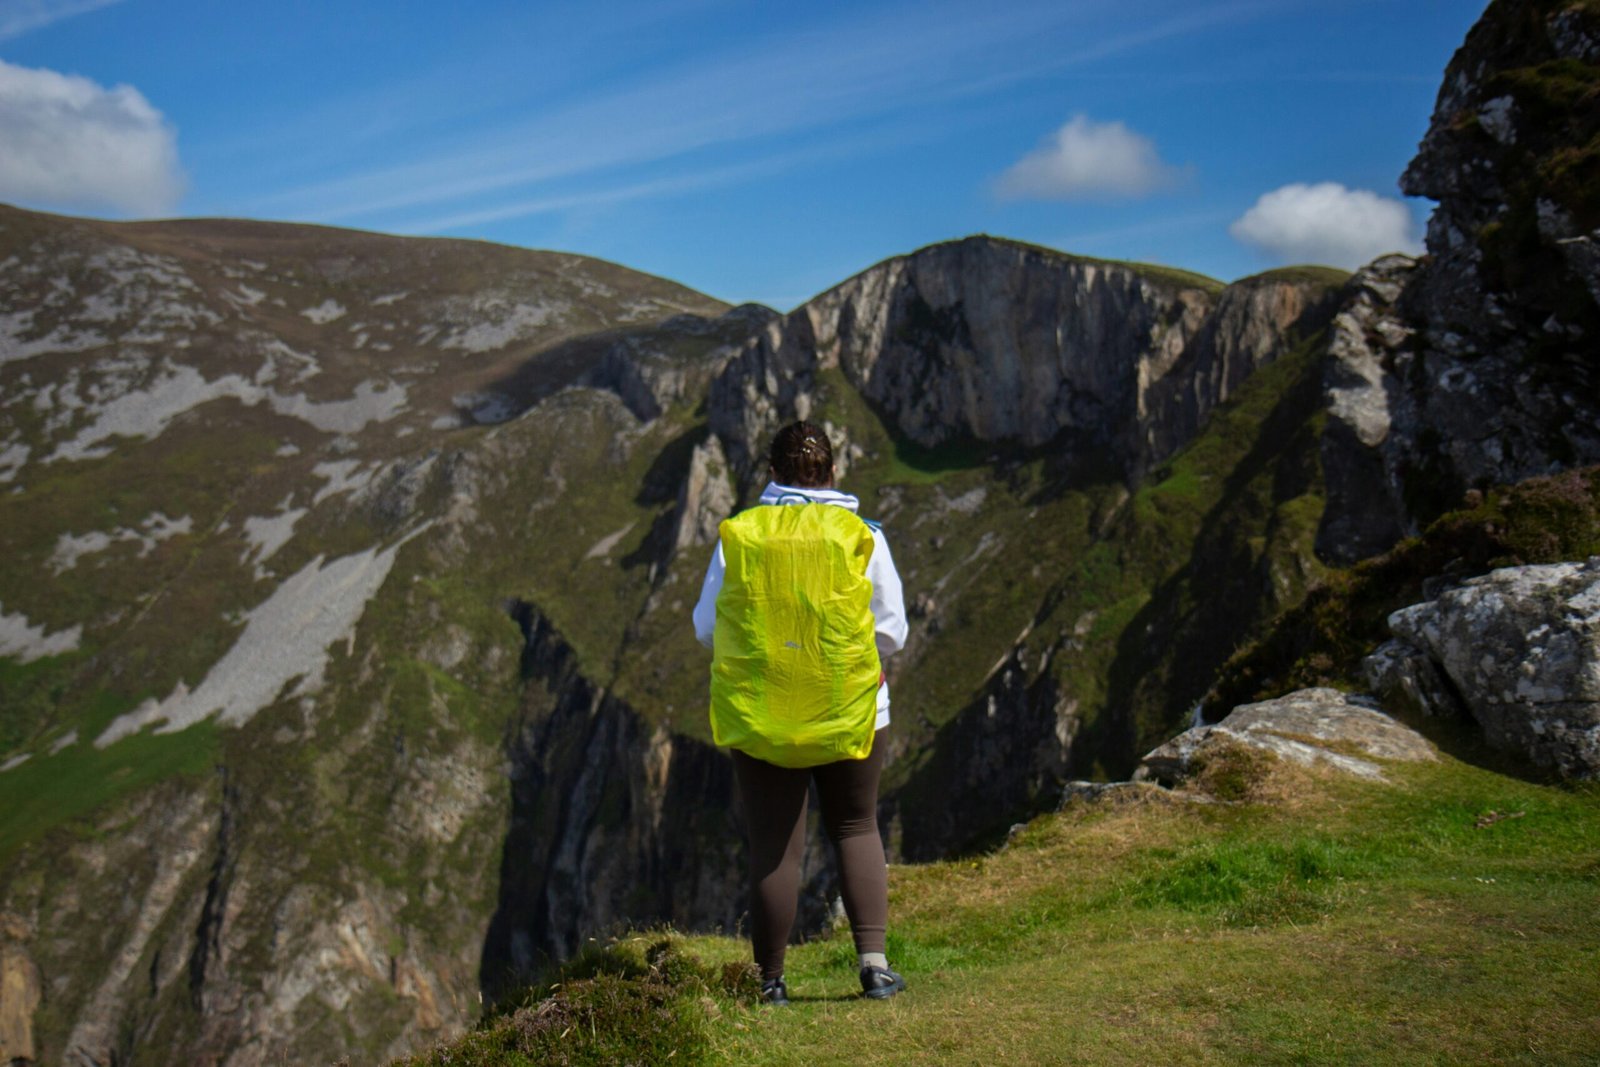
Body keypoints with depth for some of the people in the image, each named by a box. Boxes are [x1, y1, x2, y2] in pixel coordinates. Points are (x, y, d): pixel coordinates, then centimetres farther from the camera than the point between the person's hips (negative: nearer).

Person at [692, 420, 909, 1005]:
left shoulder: (738, 536, -4)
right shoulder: (862, 537, -5)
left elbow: (706, 628, 2)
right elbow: (891, 633, -1)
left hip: (760, 717, 0)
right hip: (850, 714, 0)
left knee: (773, 844, 9)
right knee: (857, 829, 18)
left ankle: (770, 980, 17)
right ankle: (873, 960, 9)